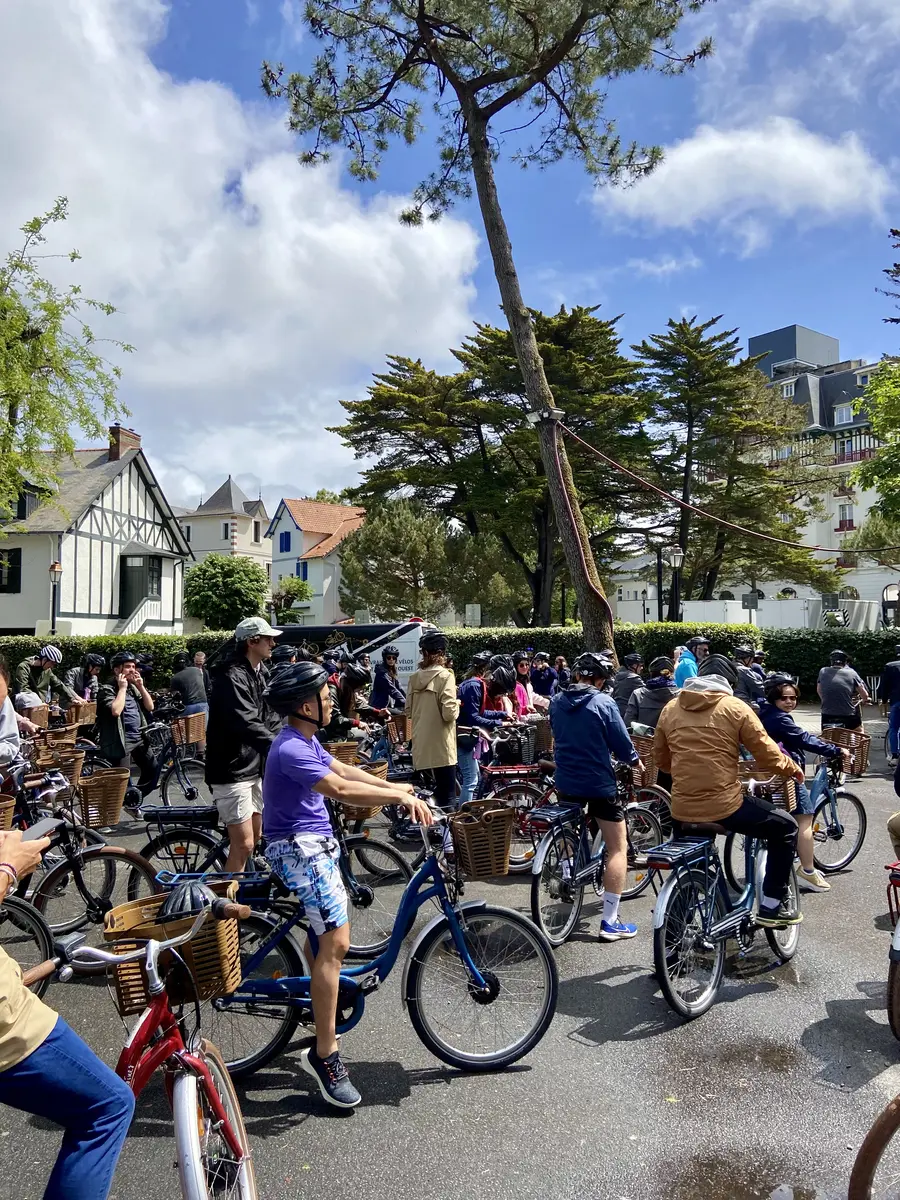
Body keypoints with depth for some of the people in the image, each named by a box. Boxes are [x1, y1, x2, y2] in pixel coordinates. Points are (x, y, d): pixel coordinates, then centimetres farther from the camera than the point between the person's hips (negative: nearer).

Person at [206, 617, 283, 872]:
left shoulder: (258, 675, 12)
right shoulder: (232, 677, -19)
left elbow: (271, 720, 9)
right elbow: (248, 725, -31)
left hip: (255, 767, 10)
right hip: (232, 771, -10)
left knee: (256, 837, 17)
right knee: (243, 844, -7)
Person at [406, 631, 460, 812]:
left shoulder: (414, 677, 5)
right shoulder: (445, 676, -11)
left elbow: (408, 711, 9)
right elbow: (449, 713, -18)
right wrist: (457, 704, 2)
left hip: (420, 746, 5)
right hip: (441, 747, -5)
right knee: (446, 797, 3)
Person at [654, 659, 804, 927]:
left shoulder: (670, 709, 8)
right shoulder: (734, 707, -4)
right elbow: (768, 755, -3)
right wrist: (793, 769, 17)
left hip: (682, 809, 5)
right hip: (724, 806, -5)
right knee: (785, 827, 19)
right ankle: (773, 906, 21)